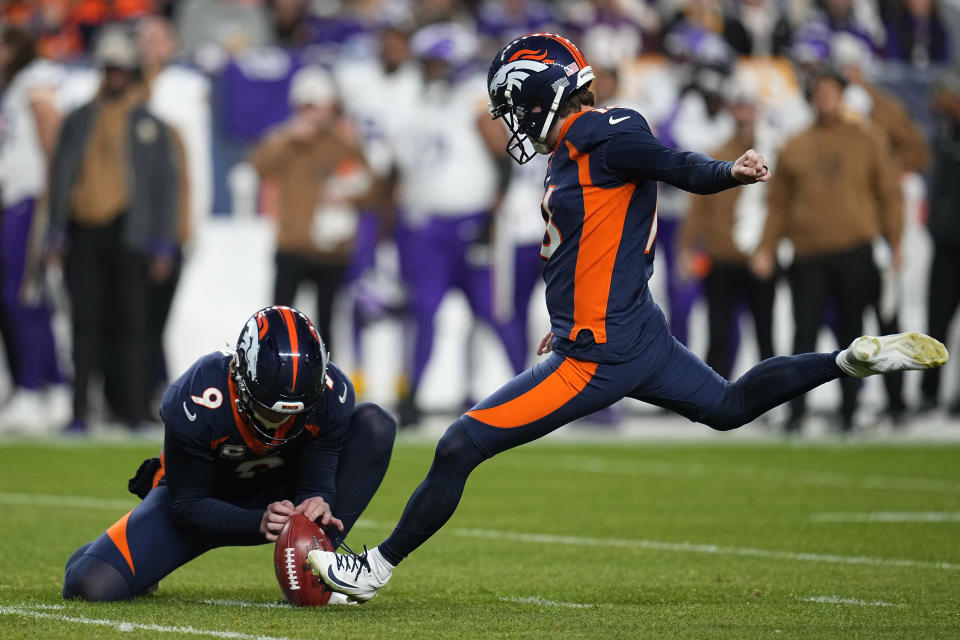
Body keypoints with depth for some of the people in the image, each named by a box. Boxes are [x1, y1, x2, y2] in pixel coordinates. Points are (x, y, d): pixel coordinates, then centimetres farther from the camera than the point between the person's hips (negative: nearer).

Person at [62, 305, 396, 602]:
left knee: (375, 425, -20)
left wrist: (315, 505, -42)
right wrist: (259, 522, -39)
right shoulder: (194, 402, -34)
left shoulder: (331, 394, -25)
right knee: (91, 585, -24)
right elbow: (187, 504, -24)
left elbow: (317, 483, -17)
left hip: (278, 496, 3)